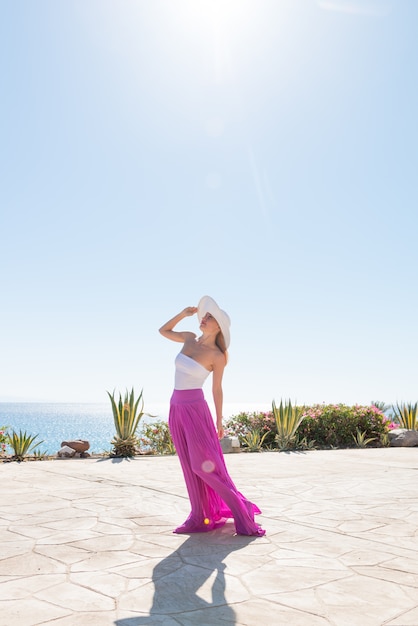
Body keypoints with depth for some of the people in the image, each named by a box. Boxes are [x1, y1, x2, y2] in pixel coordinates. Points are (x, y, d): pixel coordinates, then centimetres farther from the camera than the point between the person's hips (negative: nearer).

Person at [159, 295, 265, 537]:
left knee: (206, 465, -5)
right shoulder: (190, 338, 5)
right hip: (177, 409, 6)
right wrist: (183, 314, 7)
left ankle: (241, 511, 9)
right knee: (191, 467, 9)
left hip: (195, 409, -6)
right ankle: (201, 517, 17)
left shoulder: (217, 356, -11)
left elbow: (217, 389, -4)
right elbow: (163, 331, 19)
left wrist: (219, 422, 1)